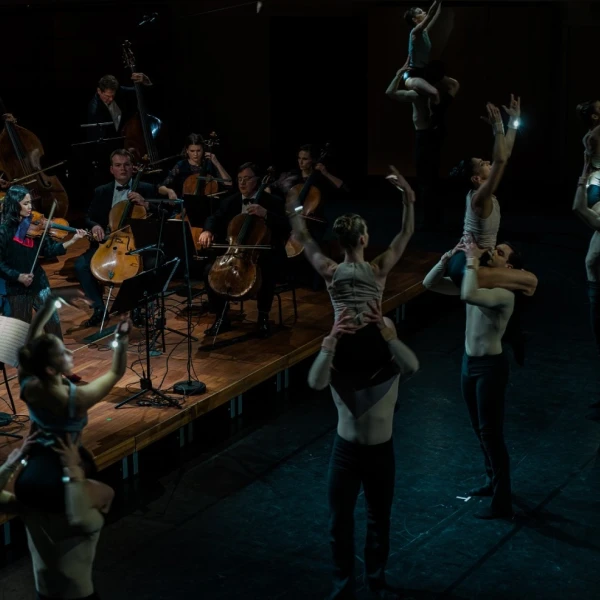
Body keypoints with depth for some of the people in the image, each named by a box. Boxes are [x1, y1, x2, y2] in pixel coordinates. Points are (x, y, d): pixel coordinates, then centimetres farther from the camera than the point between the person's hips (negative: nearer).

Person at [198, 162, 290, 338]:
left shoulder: (273, 202, -4)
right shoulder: (230, 202, 9)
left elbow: (286, 229, -16)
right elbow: (215, 219, -3)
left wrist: (265, 214, -31)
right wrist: (207, 231, -27)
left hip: (265, 256, -4)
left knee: (266, 274, -36)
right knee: (211, 271, -19)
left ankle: (263, 317, -10)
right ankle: (222, 318, -3)